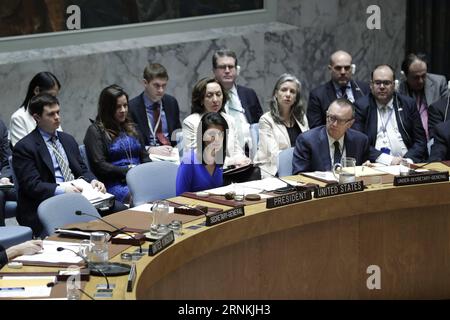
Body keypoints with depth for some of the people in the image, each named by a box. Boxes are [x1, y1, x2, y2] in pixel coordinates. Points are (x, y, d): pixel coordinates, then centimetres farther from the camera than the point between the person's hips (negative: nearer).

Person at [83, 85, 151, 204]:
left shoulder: (131, 128, 26)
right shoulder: (95, 131, 6)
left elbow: (144, 157, 24)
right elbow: (99, 165, -4)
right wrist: (128, 171, -12)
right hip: (115, 184, -6)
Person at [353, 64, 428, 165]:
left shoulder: (408, 104, 12)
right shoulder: (361, 106, 5)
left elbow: (420, 141, 10)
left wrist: (408, 160, -10)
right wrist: (386, 159, -15)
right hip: (374, 165, -1)